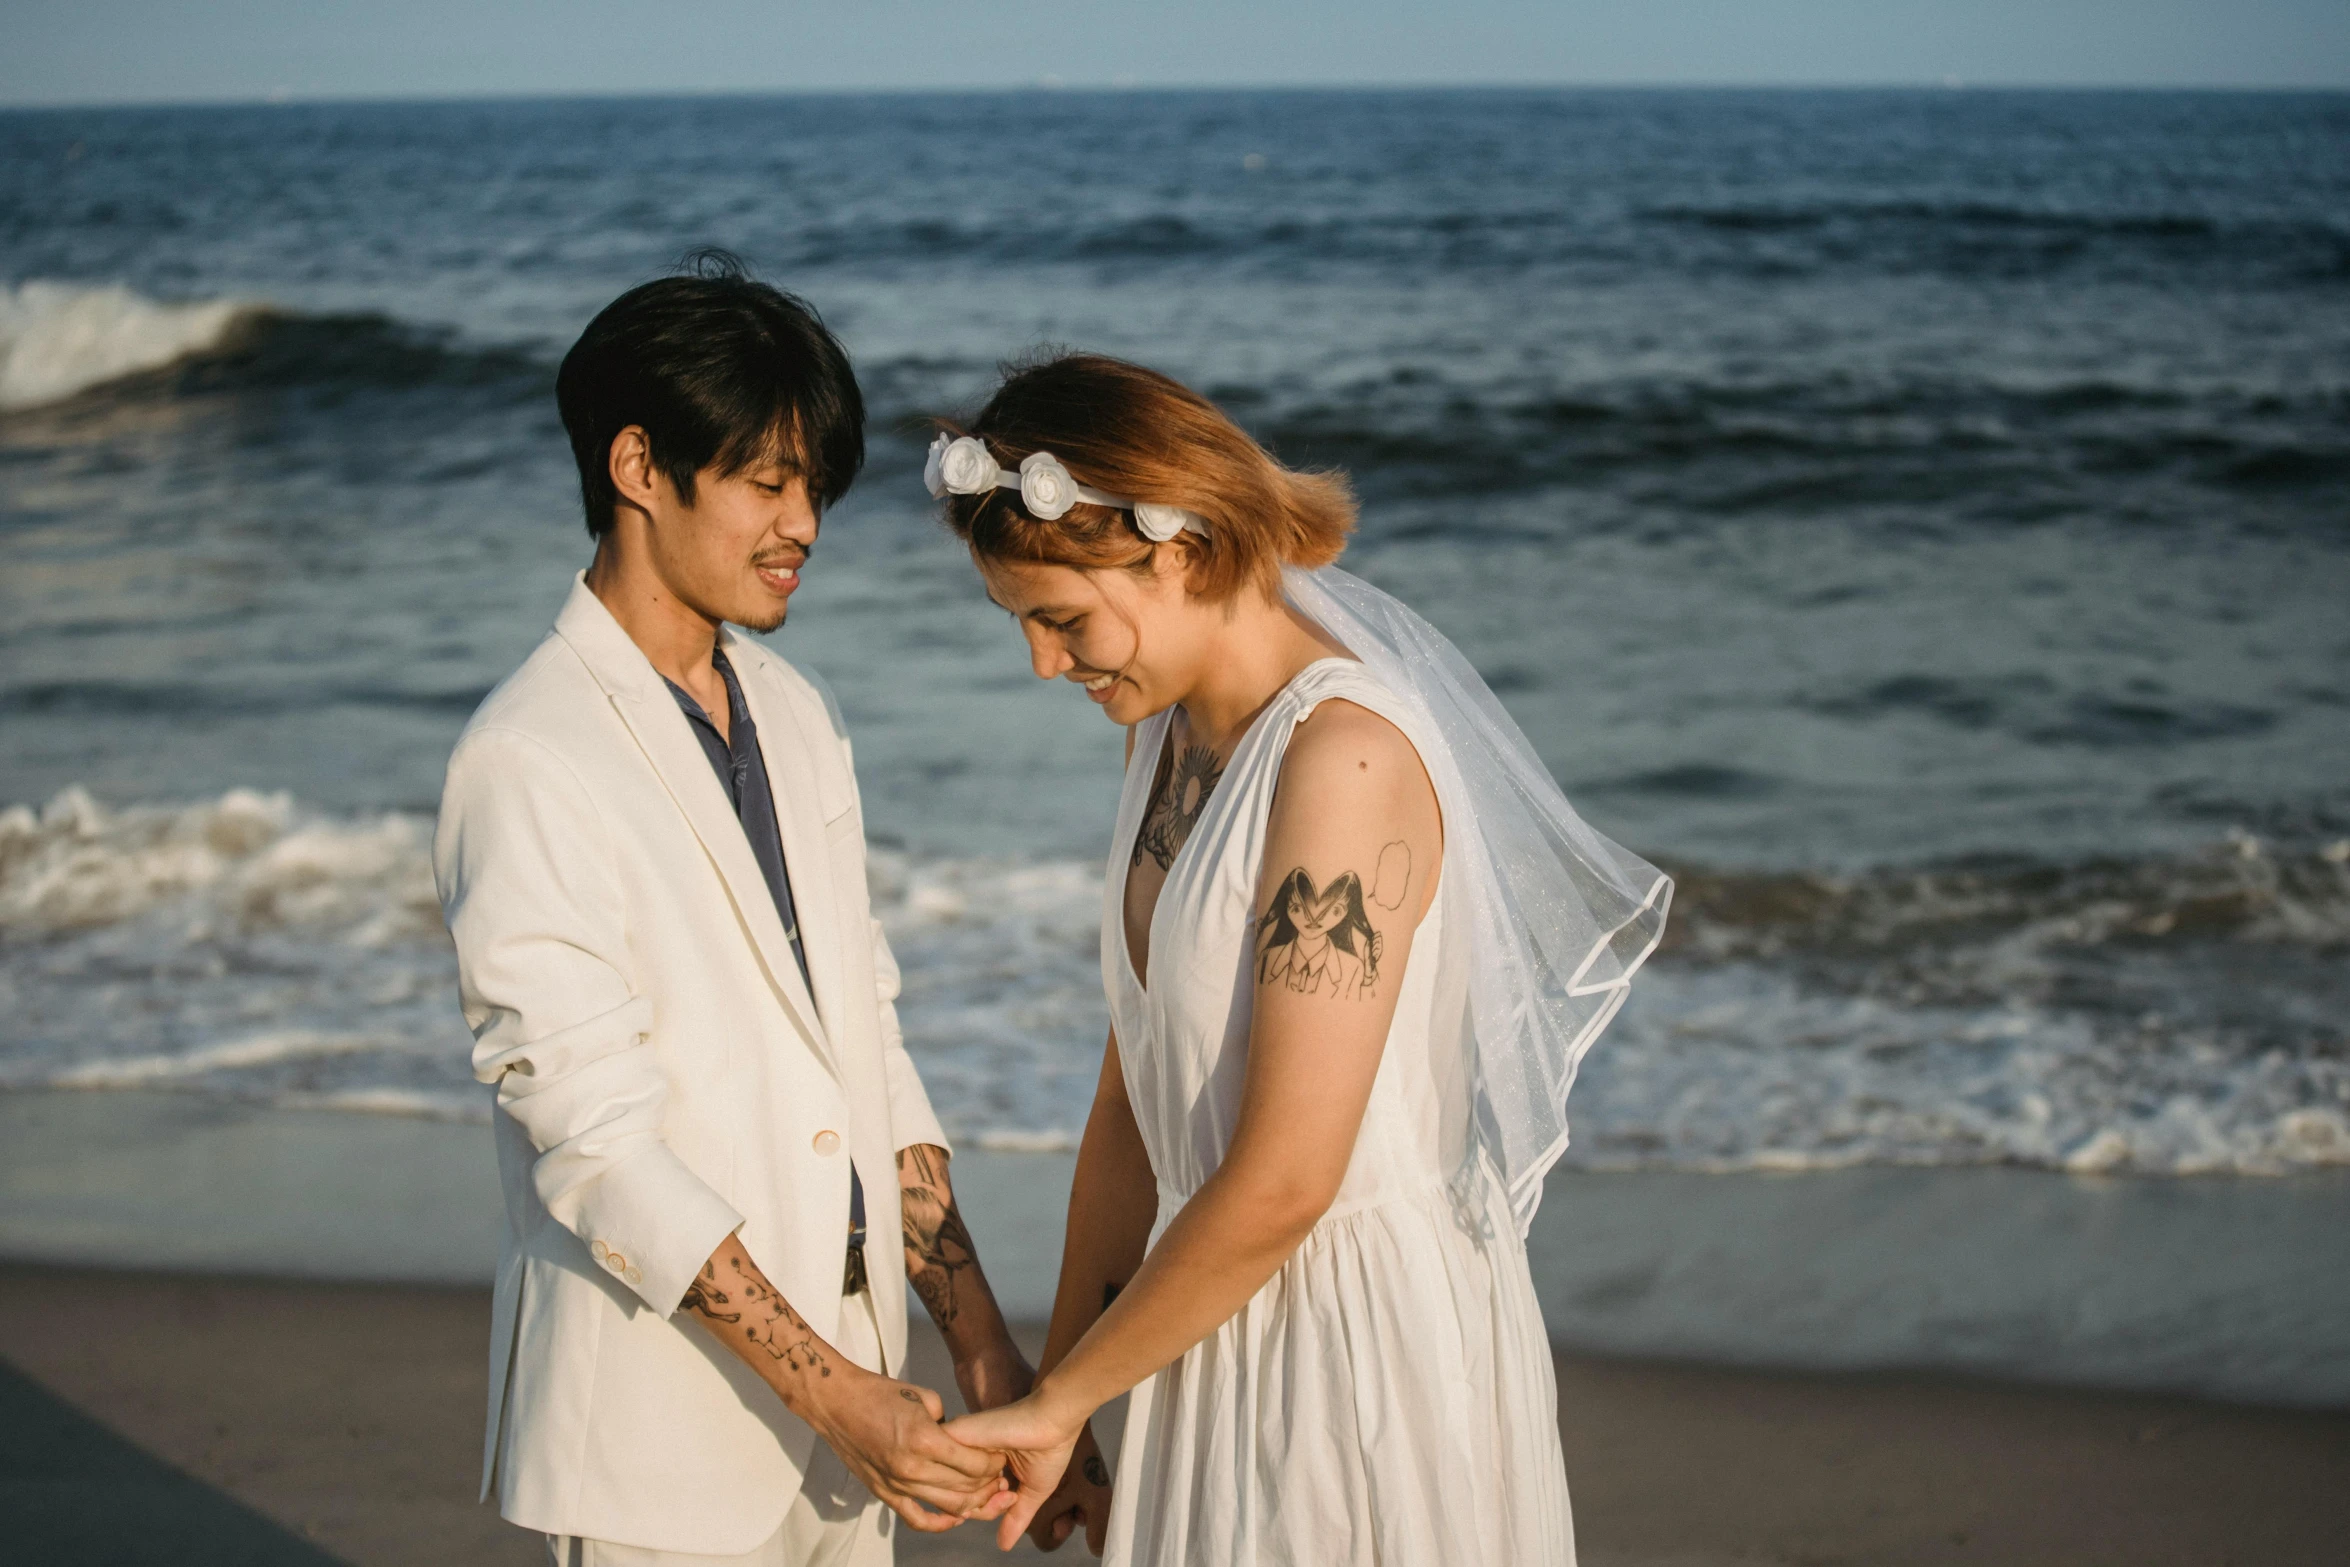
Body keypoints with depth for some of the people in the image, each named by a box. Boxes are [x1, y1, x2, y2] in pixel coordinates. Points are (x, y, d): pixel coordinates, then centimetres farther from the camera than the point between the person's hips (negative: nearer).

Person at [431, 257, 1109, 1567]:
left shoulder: (799, 717, 10)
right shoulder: (526, 767, -15)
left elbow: (867, 1043, 11)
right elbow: (593, 1144, -18)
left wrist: (976, 1329, 3)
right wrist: (832, 1392, -20)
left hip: (847, 1369, 7)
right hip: (668, 1430, -6)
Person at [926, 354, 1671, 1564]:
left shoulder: (1344, 759, -22)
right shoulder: (1171, 730, 6)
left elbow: (1282, 1183, -23)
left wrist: (1060, 1397, -12)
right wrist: (1063, 1387, 10)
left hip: (1367, 1336, -8)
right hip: (1224, 1321, 8)